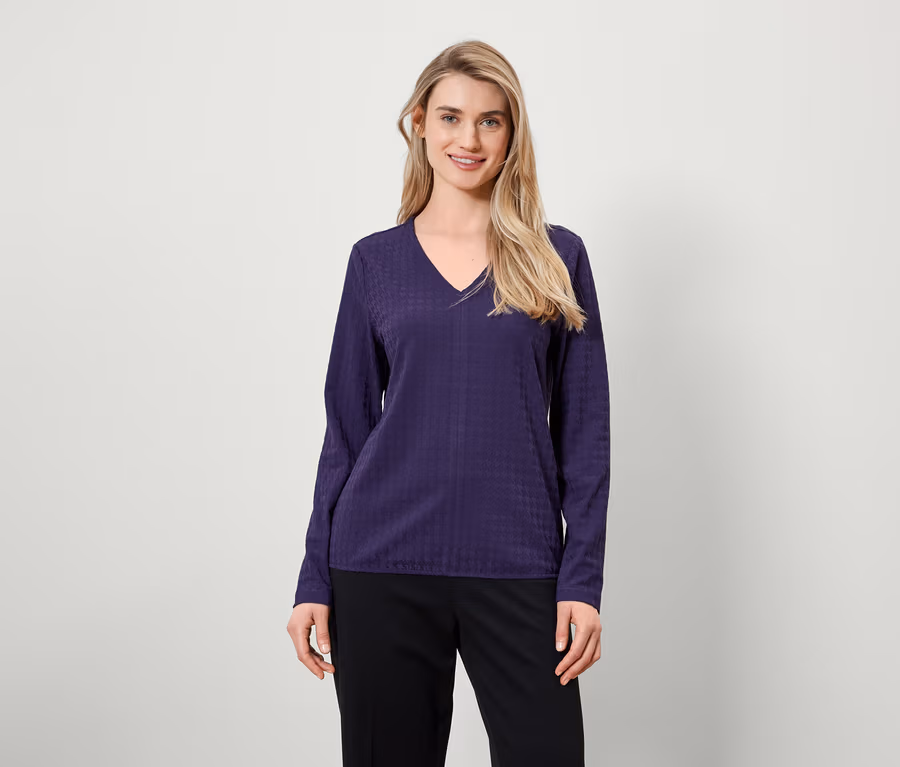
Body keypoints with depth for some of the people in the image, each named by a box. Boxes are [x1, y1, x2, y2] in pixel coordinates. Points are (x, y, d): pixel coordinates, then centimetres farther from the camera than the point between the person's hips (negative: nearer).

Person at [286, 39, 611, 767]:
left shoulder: (556, 258, 4)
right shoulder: (375, 260, 7)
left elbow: (585, 429, 3)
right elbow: (347, 428, 8)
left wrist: (583, 578, -4)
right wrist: (315, 579, 5)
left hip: (518, 571, -1)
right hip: (383, 570, 1)